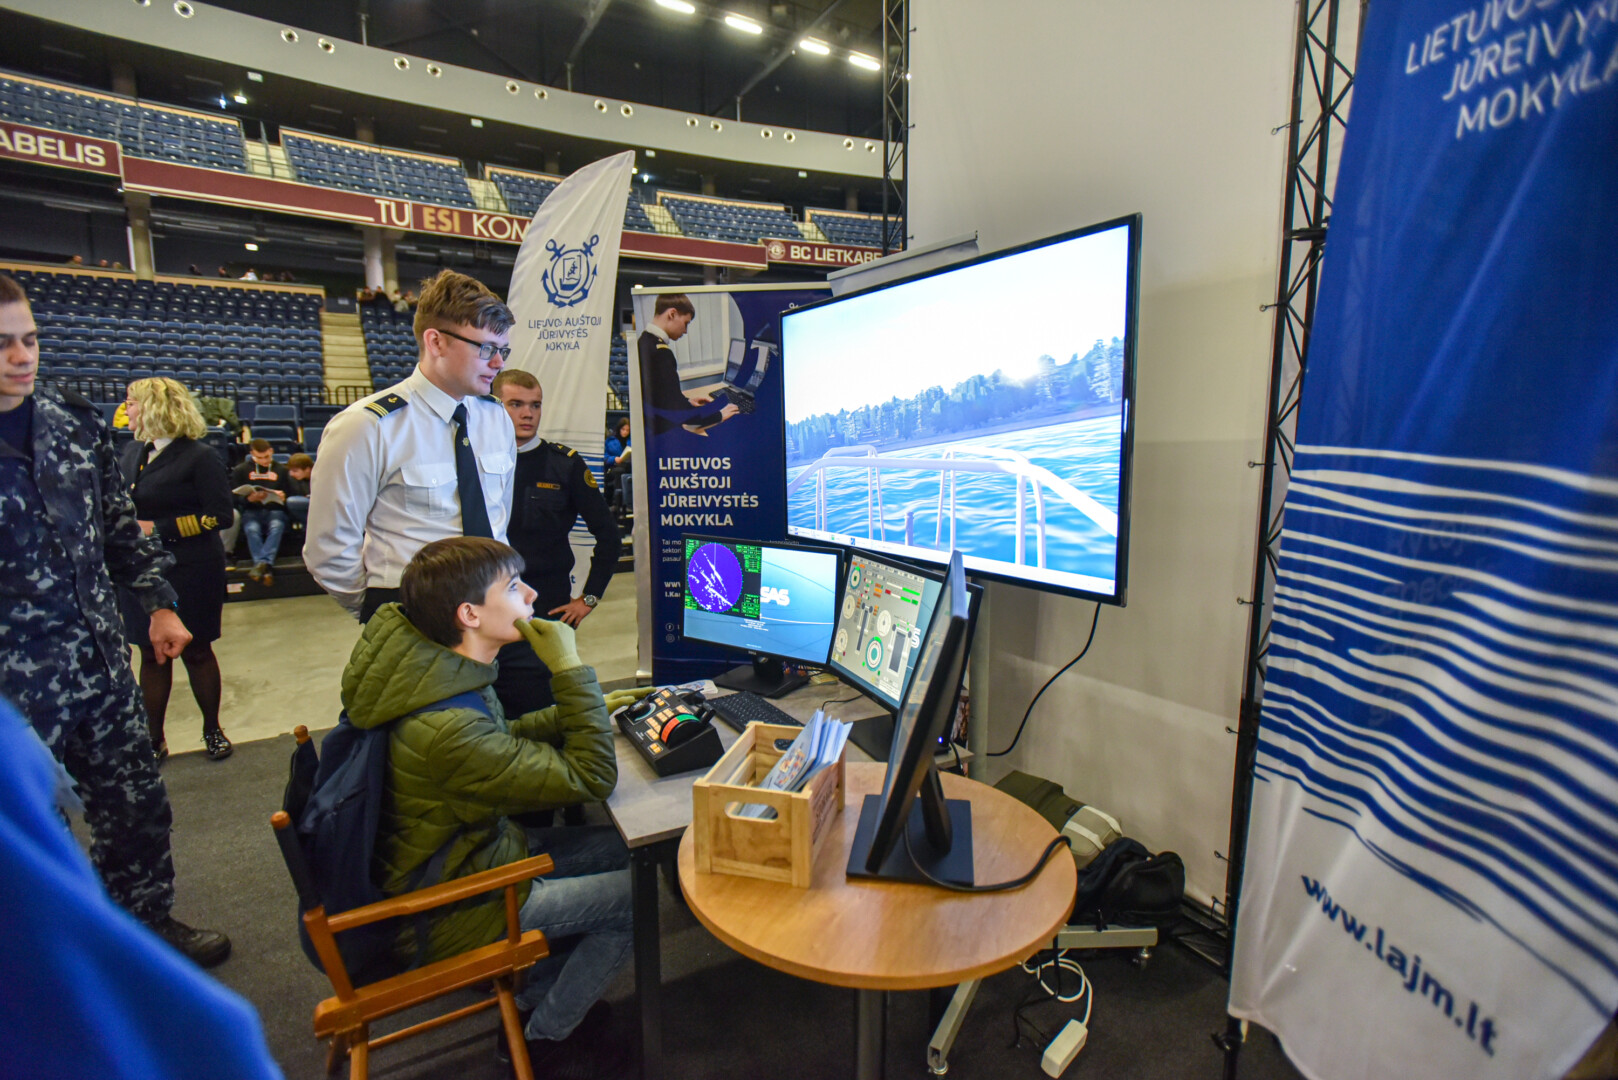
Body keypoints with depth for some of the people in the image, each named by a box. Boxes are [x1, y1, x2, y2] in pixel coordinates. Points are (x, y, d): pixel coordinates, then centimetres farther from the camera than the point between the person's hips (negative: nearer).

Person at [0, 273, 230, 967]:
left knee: (137, 805, 16)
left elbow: (122, 526, 12)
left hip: (100, 658, 4)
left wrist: (160, 604, 6)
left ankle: (147, 921, 36)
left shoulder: (77, 425, 4)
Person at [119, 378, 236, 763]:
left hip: (190, 572, -5)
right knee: (150, 654, 10)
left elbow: (220, 514, -15)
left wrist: (158, 528, -17)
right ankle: (154, 739, 22)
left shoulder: (200, 456, -10)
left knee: (195, 651, 6)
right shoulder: (132, 453, 10)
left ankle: (212, 730, 23)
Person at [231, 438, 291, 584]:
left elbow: (289, 494, 16)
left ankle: (261, 564, -48)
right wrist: (249, 498, -12)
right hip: (252, 511, 0)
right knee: (252, 529, -35)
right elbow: (234, 497, 10)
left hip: (275, 510, 0)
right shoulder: (241, 470, 17)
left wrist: (282, 497, -9)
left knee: (276, 526, -36)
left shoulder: (281, 470, 20)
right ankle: (266, 566, -46)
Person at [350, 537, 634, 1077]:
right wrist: (570, 669, -28)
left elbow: (502, 741, 12)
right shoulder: (449, 729, -36)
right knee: (635, 894, -9)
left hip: (477, 847, 9)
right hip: (447, 909, -9)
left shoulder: (438, 671, -7)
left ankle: (540, 990, 25)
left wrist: (579, 710, 0)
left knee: (623, 847, 8)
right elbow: (592, 777, -30)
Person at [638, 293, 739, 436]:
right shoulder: (660, 352, -22)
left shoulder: (643, 342, 7)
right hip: (663, 434, -10)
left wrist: (687, 401, 15)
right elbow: (677, 413, -24)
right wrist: (718, 415, -14)